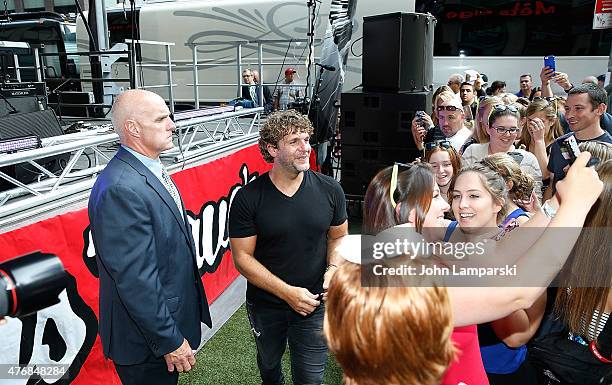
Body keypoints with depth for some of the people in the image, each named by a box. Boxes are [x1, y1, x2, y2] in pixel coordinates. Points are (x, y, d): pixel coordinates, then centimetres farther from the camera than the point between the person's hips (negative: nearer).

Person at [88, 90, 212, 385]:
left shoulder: (151, 169, 3)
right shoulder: (121, 189, -28)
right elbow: (135, 279, -28)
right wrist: (170, 340, -20)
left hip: (169, 319, 9)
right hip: (148, 339, -9)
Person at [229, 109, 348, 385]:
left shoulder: (329, 190, -10)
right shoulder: (248, 198, -17)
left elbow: (338, 237, 4)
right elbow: (242, 257, -15)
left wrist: (333, 269, -15)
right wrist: (287, 292, -21)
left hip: (314, 304, 0)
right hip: (265, 304, 0)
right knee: (268, 362, 28)